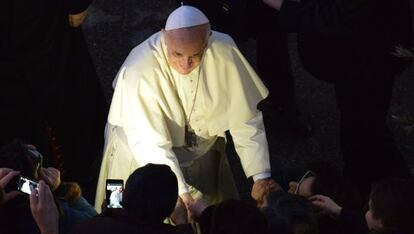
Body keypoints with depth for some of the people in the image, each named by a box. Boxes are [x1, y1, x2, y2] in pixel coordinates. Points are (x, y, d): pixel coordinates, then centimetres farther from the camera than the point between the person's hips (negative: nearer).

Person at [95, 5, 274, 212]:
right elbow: (150, 144, -32)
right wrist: (181, 193, -40)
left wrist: (261, 177, -22)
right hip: (146, 160, -3)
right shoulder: (139, 70, -34)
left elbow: (246, 119, -17)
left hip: (204, 152, 3)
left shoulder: (225, 53, -26)